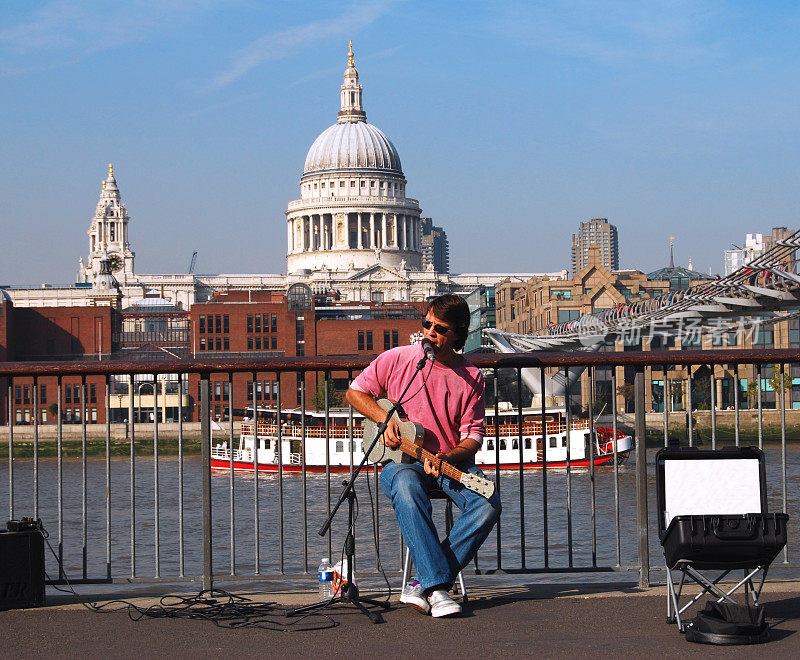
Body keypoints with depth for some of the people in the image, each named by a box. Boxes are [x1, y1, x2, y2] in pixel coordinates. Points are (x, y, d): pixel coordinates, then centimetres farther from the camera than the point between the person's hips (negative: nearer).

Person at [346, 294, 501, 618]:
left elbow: (472, 436, 2)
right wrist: (385, 418, -6)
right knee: (407, 488, -39)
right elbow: (355, 392, 11)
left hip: (452, 461, 2)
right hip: (401, 460, -2)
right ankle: (436, 586, -41)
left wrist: (445, 458, -18)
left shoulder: (471, 378, 4)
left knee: (488, 504, -28)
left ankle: (423, 584, -26)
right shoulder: (397, 359, 2)